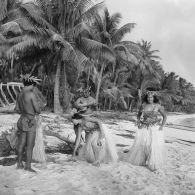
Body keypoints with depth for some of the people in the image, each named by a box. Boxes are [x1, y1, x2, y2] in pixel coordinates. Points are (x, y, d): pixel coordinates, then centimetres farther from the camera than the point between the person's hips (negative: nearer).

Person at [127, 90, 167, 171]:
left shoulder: (158, 106, -5)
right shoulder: (144, 105, 3)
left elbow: (164, 116, 4)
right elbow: (138, 115, 18)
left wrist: (162, 125, -5)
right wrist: (139, 123, 6)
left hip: (155, 128, -3)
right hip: (144, 128, 3)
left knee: (154, 145, -7)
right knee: (141, 143, 7)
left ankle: (154, 164, 7)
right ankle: (140, 160, 30)